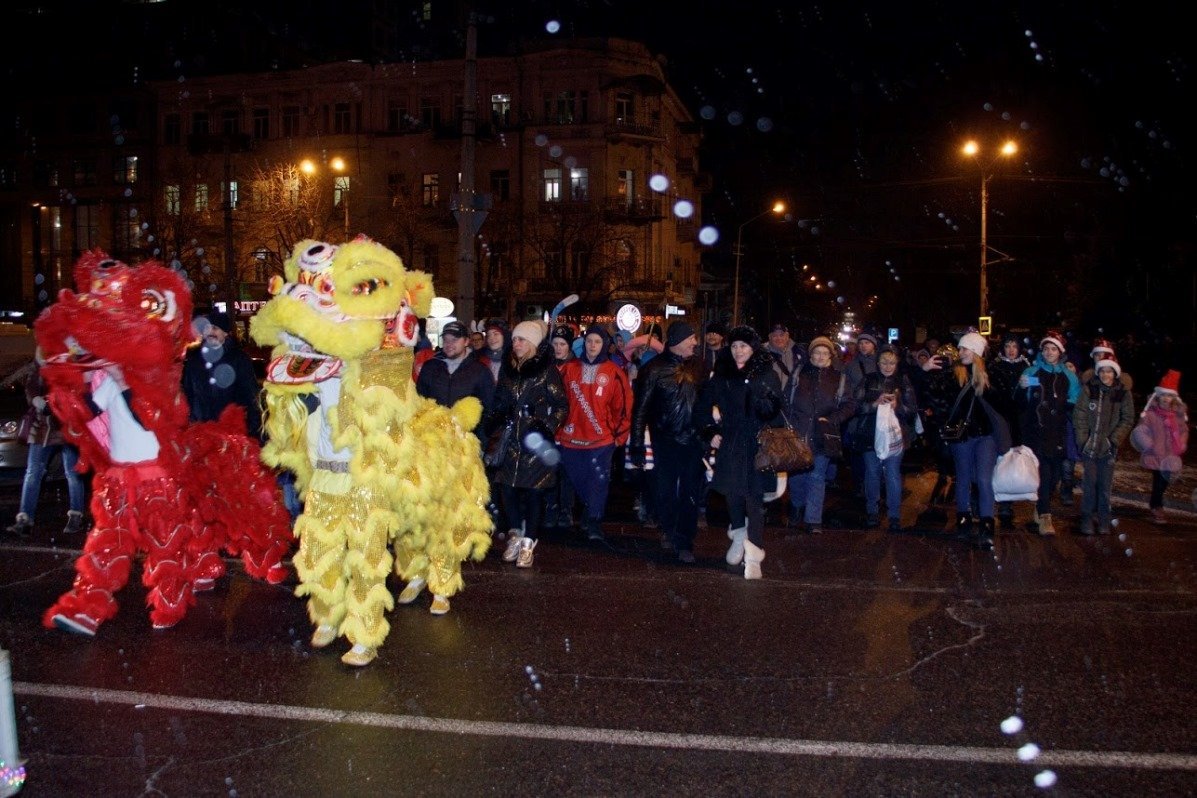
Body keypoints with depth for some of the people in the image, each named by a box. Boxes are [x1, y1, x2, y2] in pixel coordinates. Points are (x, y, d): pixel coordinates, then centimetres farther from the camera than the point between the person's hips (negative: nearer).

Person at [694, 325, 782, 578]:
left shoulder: (768, 375, 0)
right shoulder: (721, 376, 8)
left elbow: (774, 412, -7)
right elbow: (703, 407, 16)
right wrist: (710, 432, 4)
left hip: (758, 445, -3)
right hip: (730, 445, 3)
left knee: (754, 496, -6)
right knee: (733, 493, 9)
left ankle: (753, 555, -3)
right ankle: (738, 535, 33)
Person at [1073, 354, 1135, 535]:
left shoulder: (1123, 394, 2)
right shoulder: (1089, 389, 0)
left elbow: (1128, 420, 3)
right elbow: (1079, 416, -1)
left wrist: (1115, 439, -7)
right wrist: (1082, 441, -6)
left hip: (1108, 447, 1)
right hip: (1089, 445, 0)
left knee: (1105, 486, 4)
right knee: (1089, 483, 0)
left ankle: (1104, 520, 14)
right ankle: (1087, 519, 9)